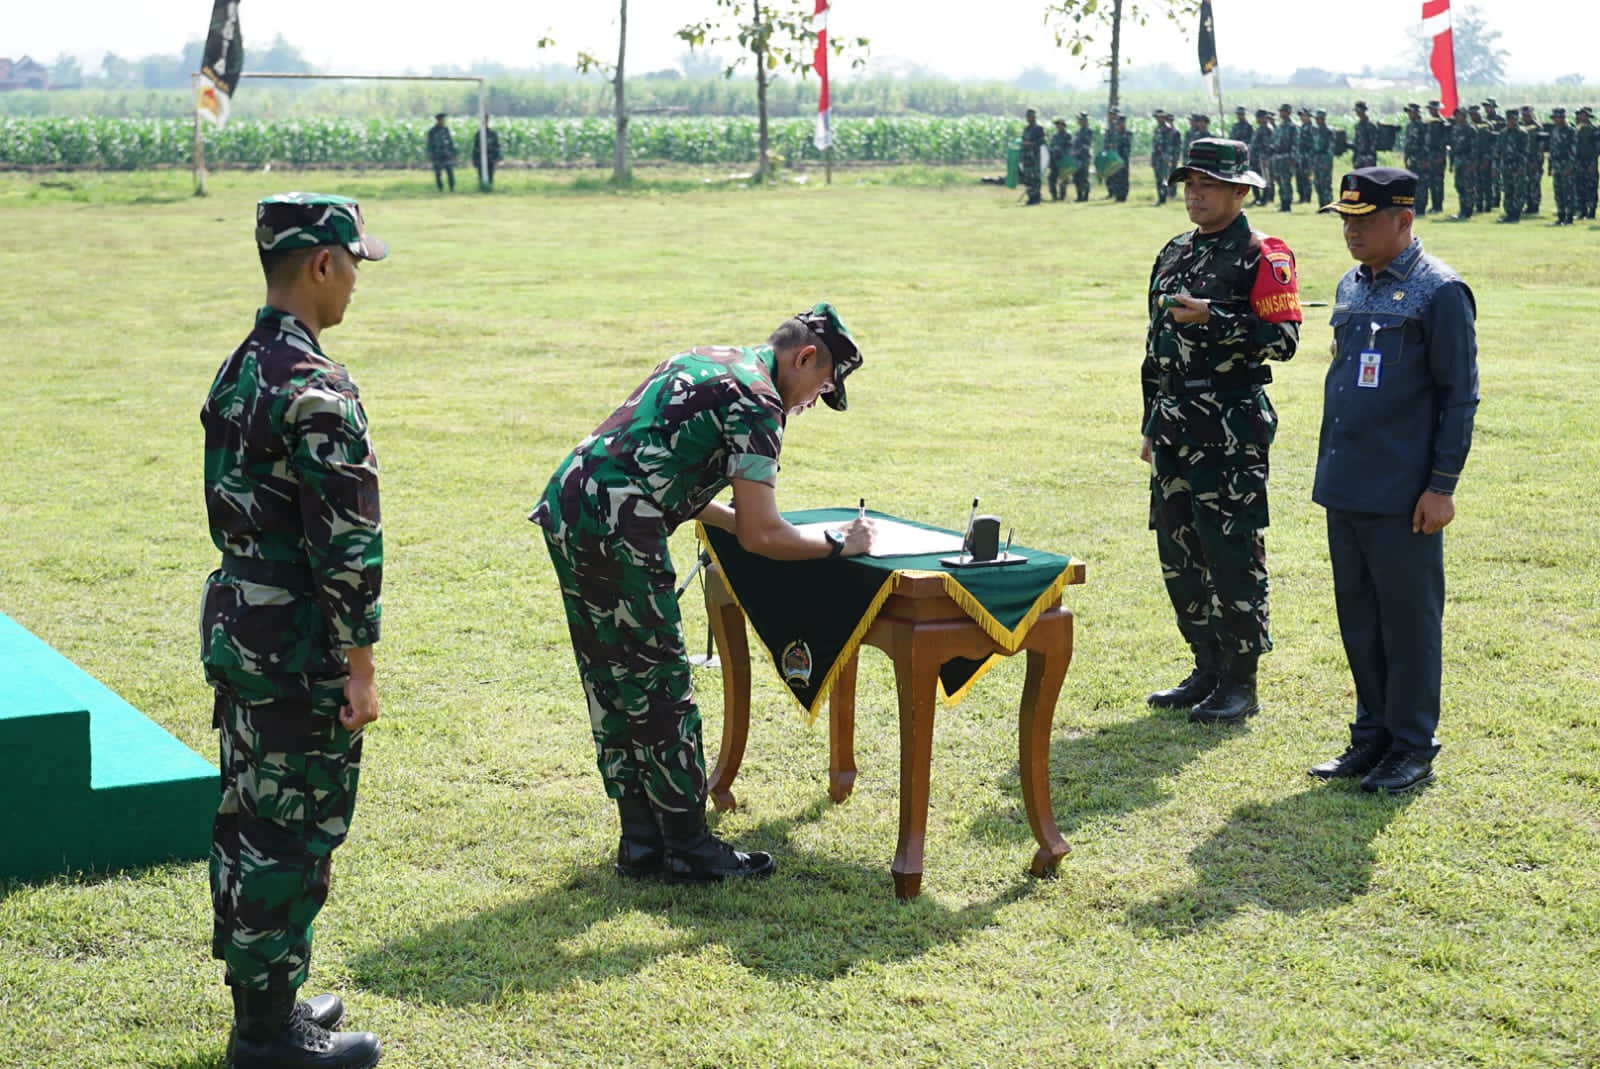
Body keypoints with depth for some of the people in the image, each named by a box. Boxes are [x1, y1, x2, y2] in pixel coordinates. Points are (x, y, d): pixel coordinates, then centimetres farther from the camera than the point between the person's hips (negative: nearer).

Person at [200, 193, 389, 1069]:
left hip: (237, 632, 10)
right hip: (298, 652, -9)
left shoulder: (236, 373, 9)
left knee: (247, 819, 16)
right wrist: (359, 664, -16)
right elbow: (347, 539, -22)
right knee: (294, 834, -1)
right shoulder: (315, 389, -20)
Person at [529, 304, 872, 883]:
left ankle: (642, 842, 21)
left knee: (613, 688, 14)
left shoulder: (703, 361, 22)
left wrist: (740, 519, 28)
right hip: (615, 531, -10)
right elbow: (761, 536, -9)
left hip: (565, 508, 10)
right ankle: (688, 850, 9)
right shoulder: (757, 402, -6)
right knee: (660, 692, 0)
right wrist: (837, 543, 5)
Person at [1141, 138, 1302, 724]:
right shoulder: (1175, 254, 17)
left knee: (1233, 555, -4)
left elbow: (1282, 339, -15)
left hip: (1231, 428, -8)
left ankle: (1241, 682, 4)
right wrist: (1152, 426, 20)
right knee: (1179, 554, 11)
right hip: (1174, 427, 8)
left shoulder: (1263, 257, -6)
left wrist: (1211, 318, -23)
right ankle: (1208, 670, 22)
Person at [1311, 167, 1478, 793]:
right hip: (1345, 489, 8)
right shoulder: (1351, 288, 13)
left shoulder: (1439, 292, -10)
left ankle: (1413, 748, 11)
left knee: (1408, 617, 1)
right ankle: (1373, 736, 24)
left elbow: (1460, 395, -11)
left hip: (1404, 494, -7)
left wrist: (1442, 485, -14)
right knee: (1357, 616, 13)